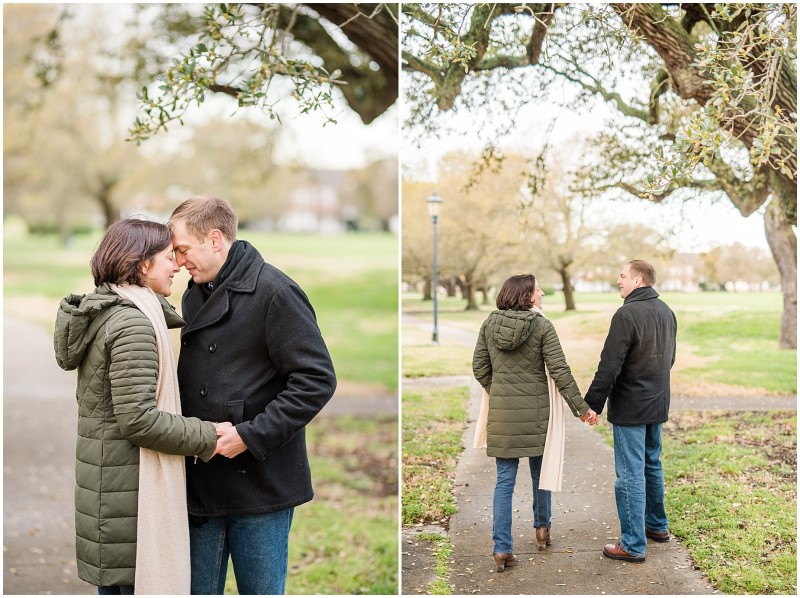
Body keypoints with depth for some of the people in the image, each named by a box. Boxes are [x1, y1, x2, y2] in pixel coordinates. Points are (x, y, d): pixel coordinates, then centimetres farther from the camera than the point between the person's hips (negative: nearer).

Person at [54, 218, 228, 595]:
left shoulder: (101, 314, 12)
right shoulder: (132, 323, -18)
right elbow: (138, 419, -23)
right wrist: (208, 437, -15)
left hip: (105, 479, 10)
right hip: (130, 492, -10)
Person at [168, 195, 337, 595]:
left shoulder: (274, 292, -13)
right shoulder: (194, 295, 12)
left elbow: (317, 380, -17)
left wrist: (250, 436, -20)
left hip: (260, 484, -7)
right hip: (201, 483, 7)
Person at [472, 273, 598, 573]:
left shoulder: (489, 324, 1)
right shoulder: (542, 326, -9)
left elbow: (479, 368, 4)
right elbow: (560, 372, -11)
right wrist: (582, 407, -5)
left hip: (501, 413, 2)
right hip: (535, 411, -2)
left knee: (504, 480, 4)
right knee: (540, 472, 20)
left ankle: (502, 549, 0)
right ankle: (542, 528, 37)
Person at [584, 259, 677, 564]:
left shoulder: (627, 315, -20)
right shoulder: (666, 312, 7)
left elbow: (609, 367, -22)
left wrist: (591, 404, -16)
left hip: (629, 407, -9)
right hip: (658, 404, 9)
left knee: (630, 474, -3)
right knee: (652, 465, 22)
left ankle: (633, 545, 3)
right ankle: (656, 525, 36)